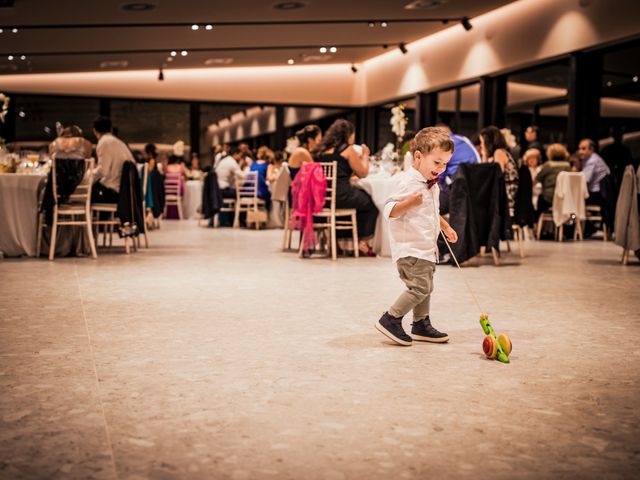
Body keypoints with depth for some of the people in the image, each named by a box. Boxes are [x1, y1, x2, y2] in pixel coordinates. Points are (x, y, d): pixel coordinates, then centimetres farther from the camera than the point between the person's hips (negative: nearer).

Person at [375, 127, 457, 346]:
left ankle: (421, 325, 27)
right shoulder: (407, 182, -17)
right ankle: (390, 319, -3)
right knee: (420, 286, -14)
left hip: (426, 248, 10)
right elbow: (390, 210, -22)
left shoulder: (431, 184, 14)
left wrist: (445, 226, 24)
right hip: (409, 248, -10)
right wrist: (410, 202, -37)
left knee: (425, 287, 15)